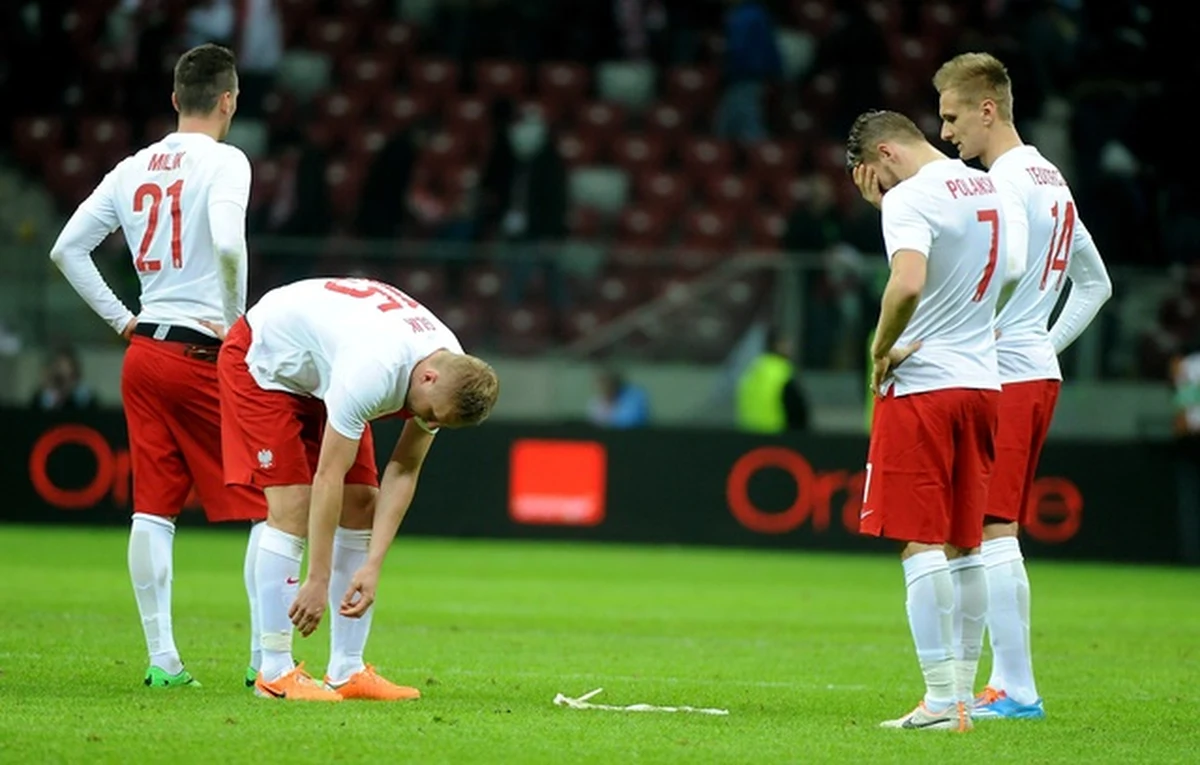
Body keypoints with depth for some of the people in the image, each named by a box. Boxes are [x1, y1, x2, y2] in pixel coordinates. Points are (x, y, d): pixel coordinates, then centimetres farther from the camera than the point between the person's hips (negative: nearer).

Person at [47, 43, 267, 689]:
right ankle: (267, 657, -1)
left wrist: (120, 320, 12)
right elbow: (228, 243, -25)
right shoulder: (224, 162, -8)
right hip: (204, 355, -6)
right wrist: (237, 319, -11)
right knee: (266, 509, 2)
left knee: (152, 512, 6)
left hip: (143, 352, 6)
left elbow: (67, 248, 11)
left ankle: (162, 658, 4)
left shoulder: (133, 168, 11)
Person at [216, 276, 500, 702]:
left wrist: (372, 566, -17)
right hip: (263, 361, -8)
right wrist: (317, 582, -33)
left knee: (361, 505, -2)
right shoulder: (373, 371, -41)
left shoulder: (453, 375, -18)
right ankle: (274, 673, -13)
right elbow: (328, 479, -36)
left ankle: (347, 672, 0)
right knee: (293, 507, -17)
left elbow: (403, 472, -10)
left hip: (323, 375, 8)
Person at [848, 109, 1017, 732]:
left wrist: (881, 350, -15)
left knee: (921, 545, -6)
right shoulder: (987, 189, 13)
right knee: (964, 547, 13)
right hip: (982, 381, 8)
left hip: (922, 384, -8)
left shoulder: (910, 198, -13)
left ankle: (941, 698, -9)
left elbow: (908, 284, -29)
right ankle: (963, 691, 15)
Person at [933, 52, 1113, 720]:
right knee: (1000, 536, 12)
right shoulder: (1051, 178, 18)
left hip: (1001, 377, -10)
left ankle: (1017, 690, -8)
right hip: (1039, 373, 10)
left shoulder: (1006, 182, -12)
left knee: (991, 533, -8)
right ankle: (1010, 685, 13)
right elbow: (1096, 282, 26)